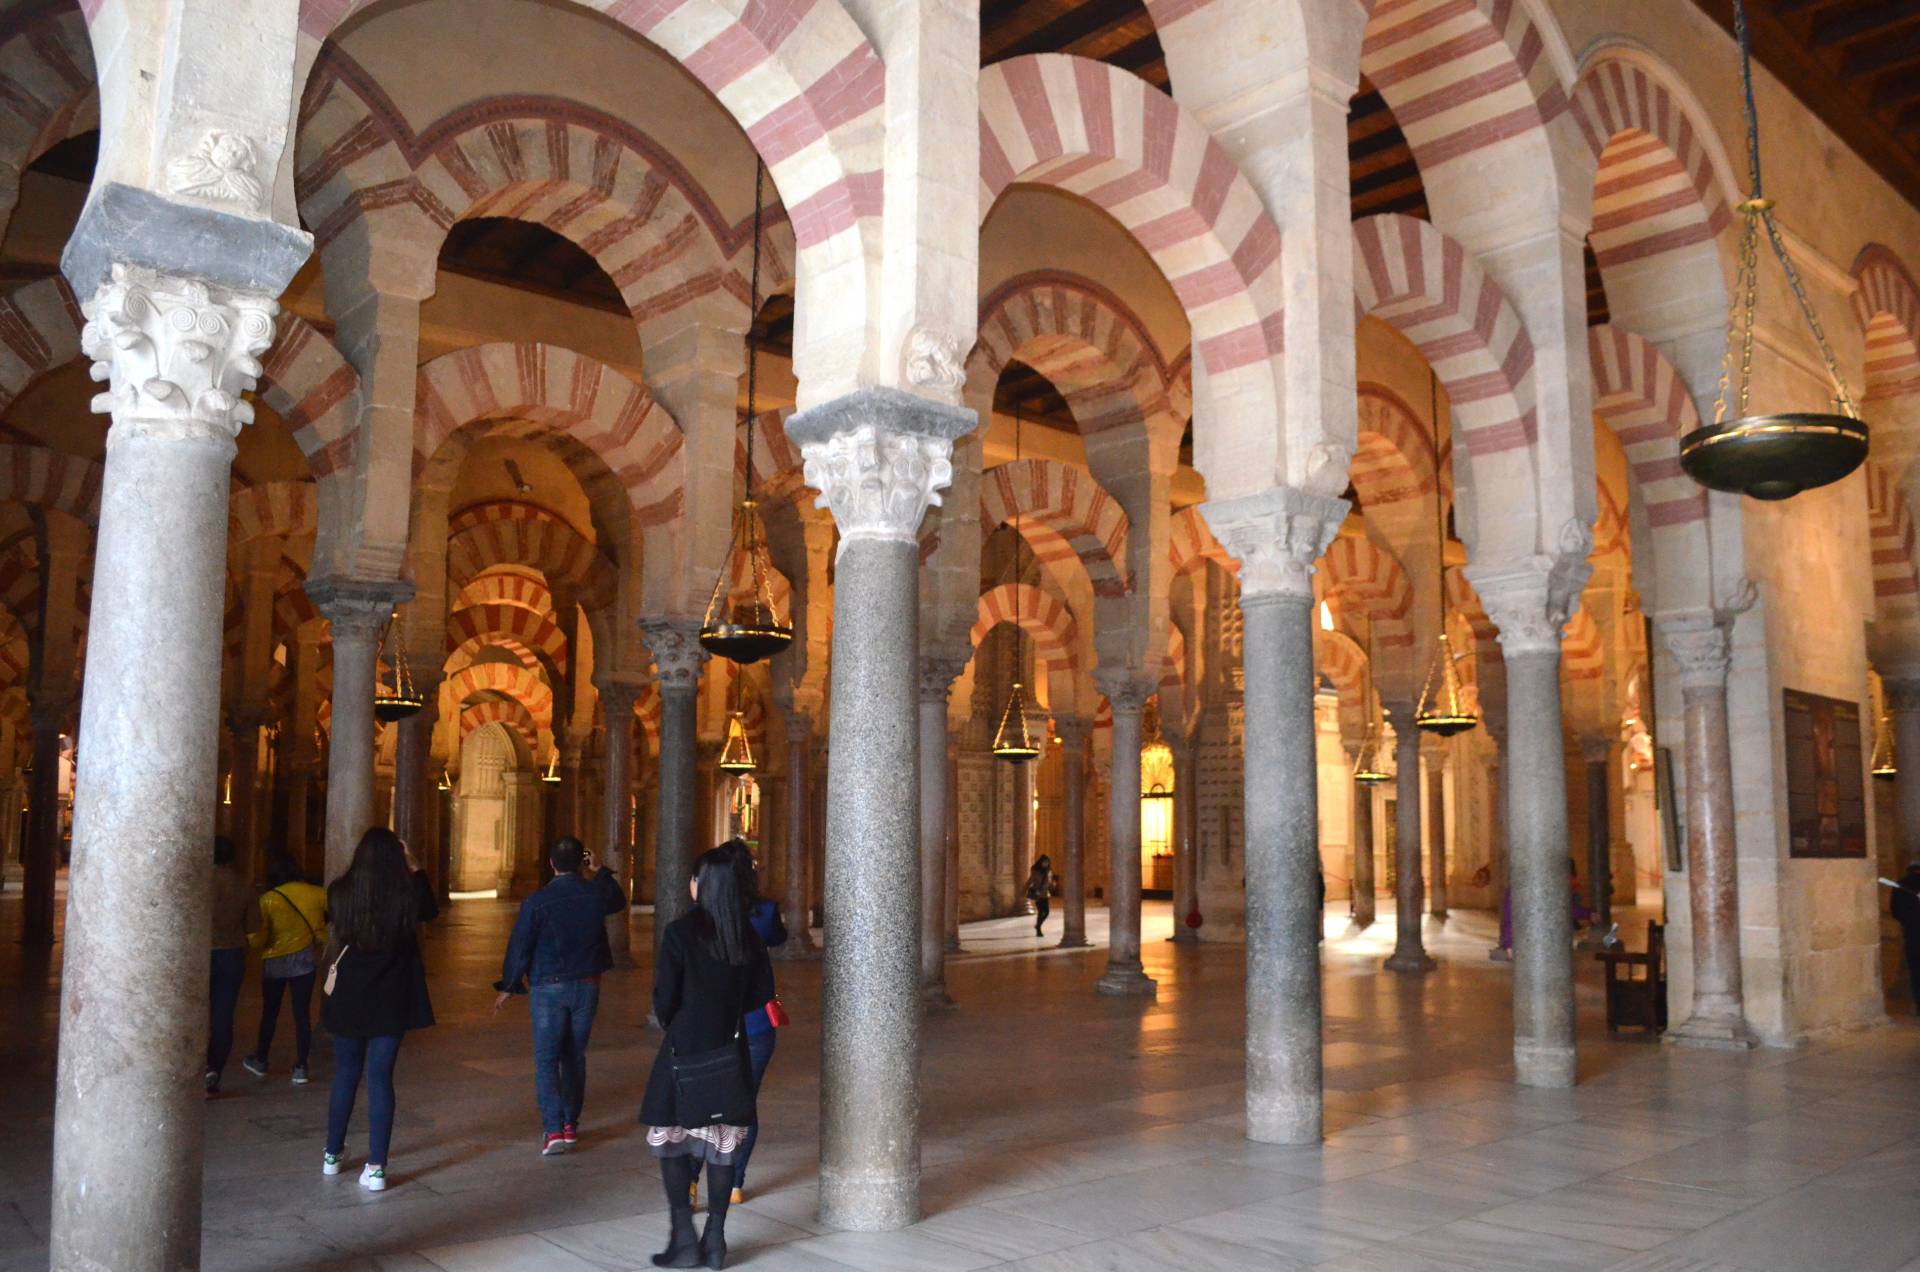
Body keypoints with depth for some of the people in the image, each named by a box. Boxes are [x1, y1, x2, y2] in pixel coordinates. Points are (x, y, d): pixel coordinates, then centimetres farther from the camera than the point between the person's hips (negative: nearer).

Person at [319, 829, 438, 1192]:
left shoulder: (340, 891, -8)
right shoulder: (407, 894, -11)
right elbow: (430, 910, 12)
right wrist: (415, 869, 15)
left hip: (348, 995, 2)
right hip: (393, 997, -2)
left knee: (346, 1073, 18)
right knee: (380, 1077, 2)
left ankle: (333, 1154, 31)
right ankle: (376, 1167, 2)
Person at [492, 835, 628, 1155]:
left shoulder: (537, 901, -13)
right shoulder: (596, 894, -3)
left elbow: (519, 947, -7)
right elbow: (619, 901, 22)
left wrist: (509, 987, 6)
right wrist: (600, 872, 25)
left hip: (548, 987, -3)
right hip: (587, 985, 4)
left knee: (546, 1060, 1)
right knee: (574, 1056, 15)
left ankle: (553, 1129, -11)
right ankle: (570, 1125, 21)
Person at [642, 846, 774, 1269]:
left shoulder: (680, 932, -12)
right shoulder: (747, 934, 2)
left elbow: (665, 995, -10)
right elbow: (762, 992, 7)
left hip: (685, 1048, -5)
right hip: (731, 1049, 5)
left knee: (670, 1138, 8)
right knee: (724, 1141, 10)